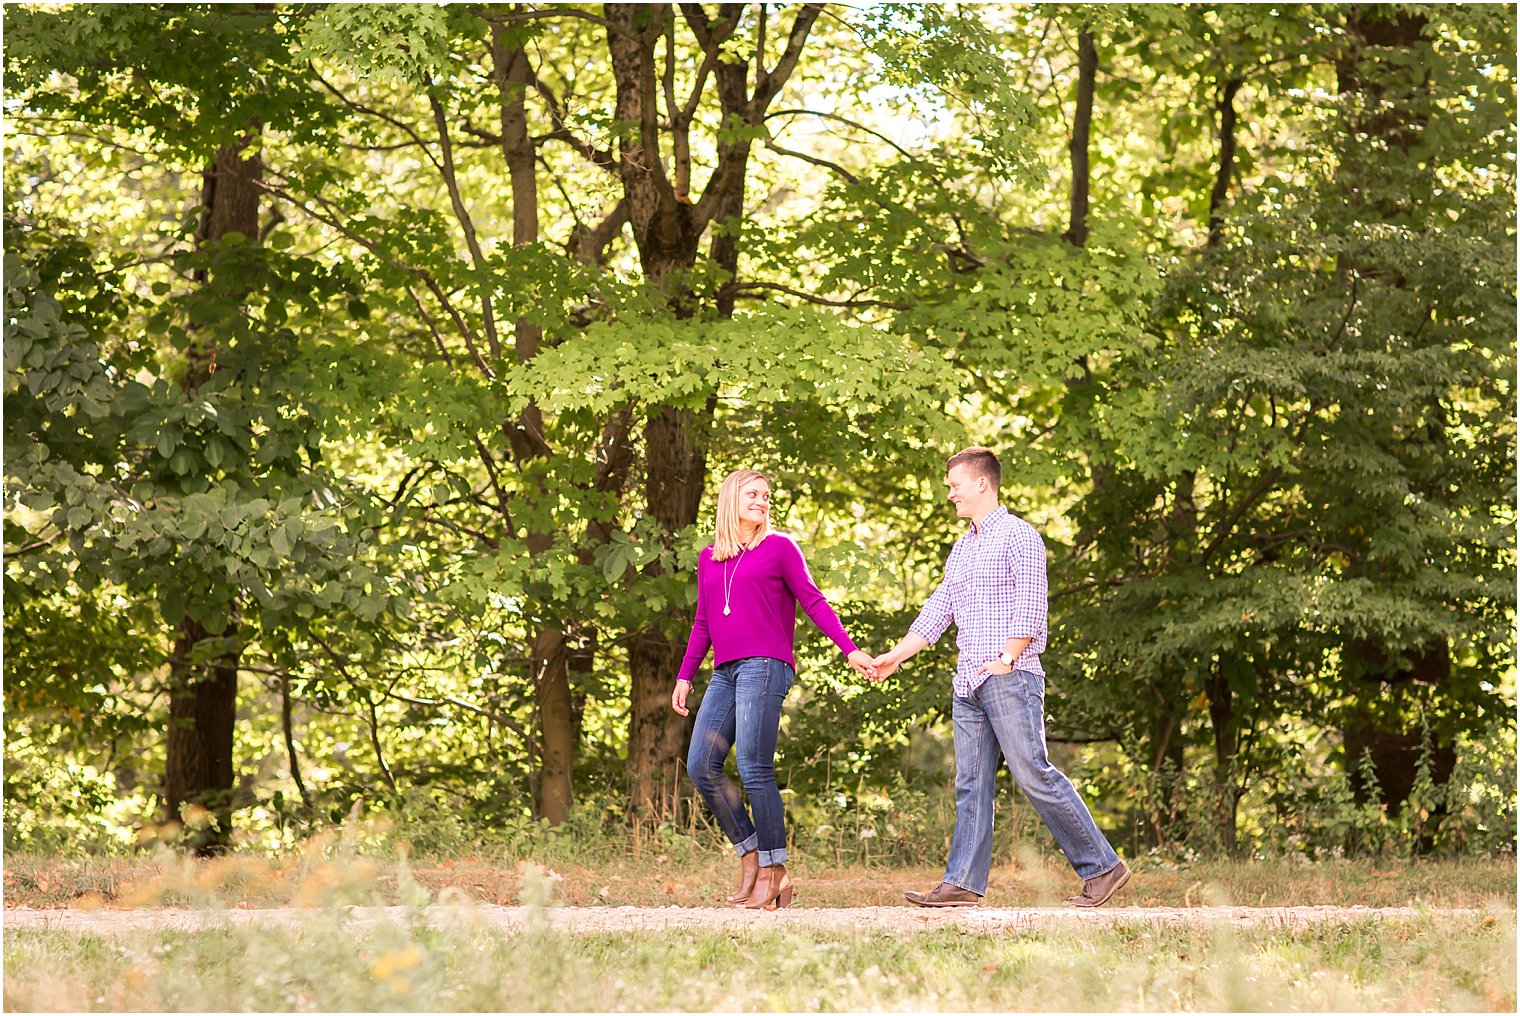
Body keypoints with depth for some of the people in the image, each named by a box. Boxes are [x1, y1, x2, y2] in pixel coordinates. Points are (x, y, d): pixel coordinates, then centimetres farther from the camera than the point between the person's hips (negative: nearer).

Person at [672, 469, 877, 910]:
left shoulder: (779, 547, 6)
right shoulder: (709, 558, 20)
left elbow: (813, 603, 1)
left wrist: (850, 650, -8)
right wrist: (684, 677, 18)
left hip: (764, 667, -6)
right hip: (725, 673, 6)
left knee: (754, 770, -11)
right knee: (701, 766, -4)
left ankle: (773, 870, -6)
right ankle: (751, 856, 4)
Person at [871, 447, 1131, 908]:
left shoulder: (1017, 535, -3)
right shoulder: (961, 548, 22)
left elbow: (1032, 605, -12)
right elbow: (937, 611, 24)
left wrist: (1007, 657, -22)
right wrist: (895, 656, 17)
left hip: (1010, 678, -8)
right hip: (968, 681, 8)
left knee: (1033, 775, -11)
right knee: (971, 783, 3)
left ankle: (1102, 866, -5)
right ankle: (963, 883, 0)